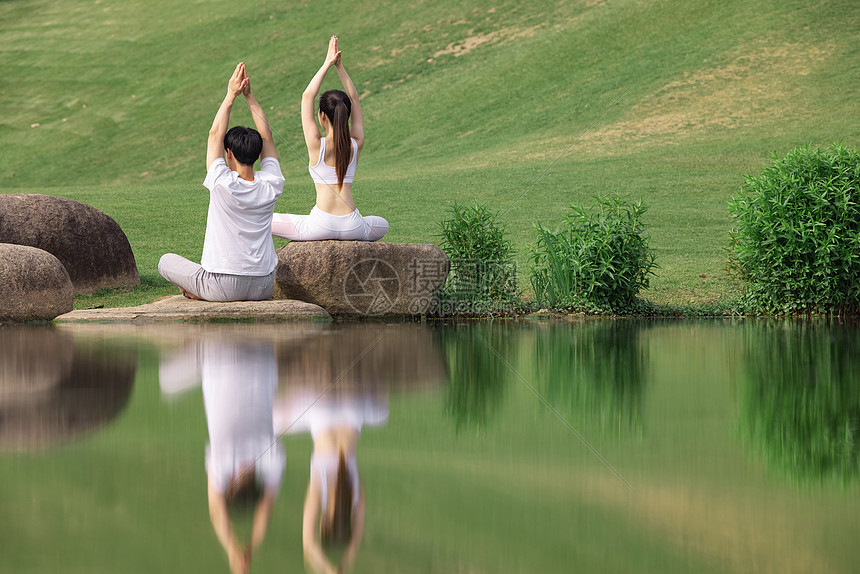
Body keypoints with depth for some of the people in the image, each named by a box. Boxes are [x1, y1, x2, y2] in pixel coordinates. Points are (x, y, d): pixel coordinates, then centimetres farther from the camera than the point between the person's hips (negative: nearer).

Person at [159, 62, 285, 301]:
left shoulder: (223, 185, -15)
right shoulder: (270, 186, -4)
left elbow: (215, 134, -4)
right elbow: (267, 137, 8)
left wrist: (231, 95, 2)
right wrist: (249, 96, 10)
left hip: (223, 288, -3)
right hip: (263, 288, 3)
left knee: (166, 261, 19)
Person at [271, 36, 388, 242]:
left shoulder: (317, 145, -7)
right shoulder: (355, 145, 2)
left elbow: (307, 96, 0)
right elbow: (354, 100, 14)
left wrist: (327, 64, 3)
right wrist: (339, 66, 13)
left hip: (319, 226, -3)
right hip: (352, 228, 3)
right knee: (382, 225, 36)